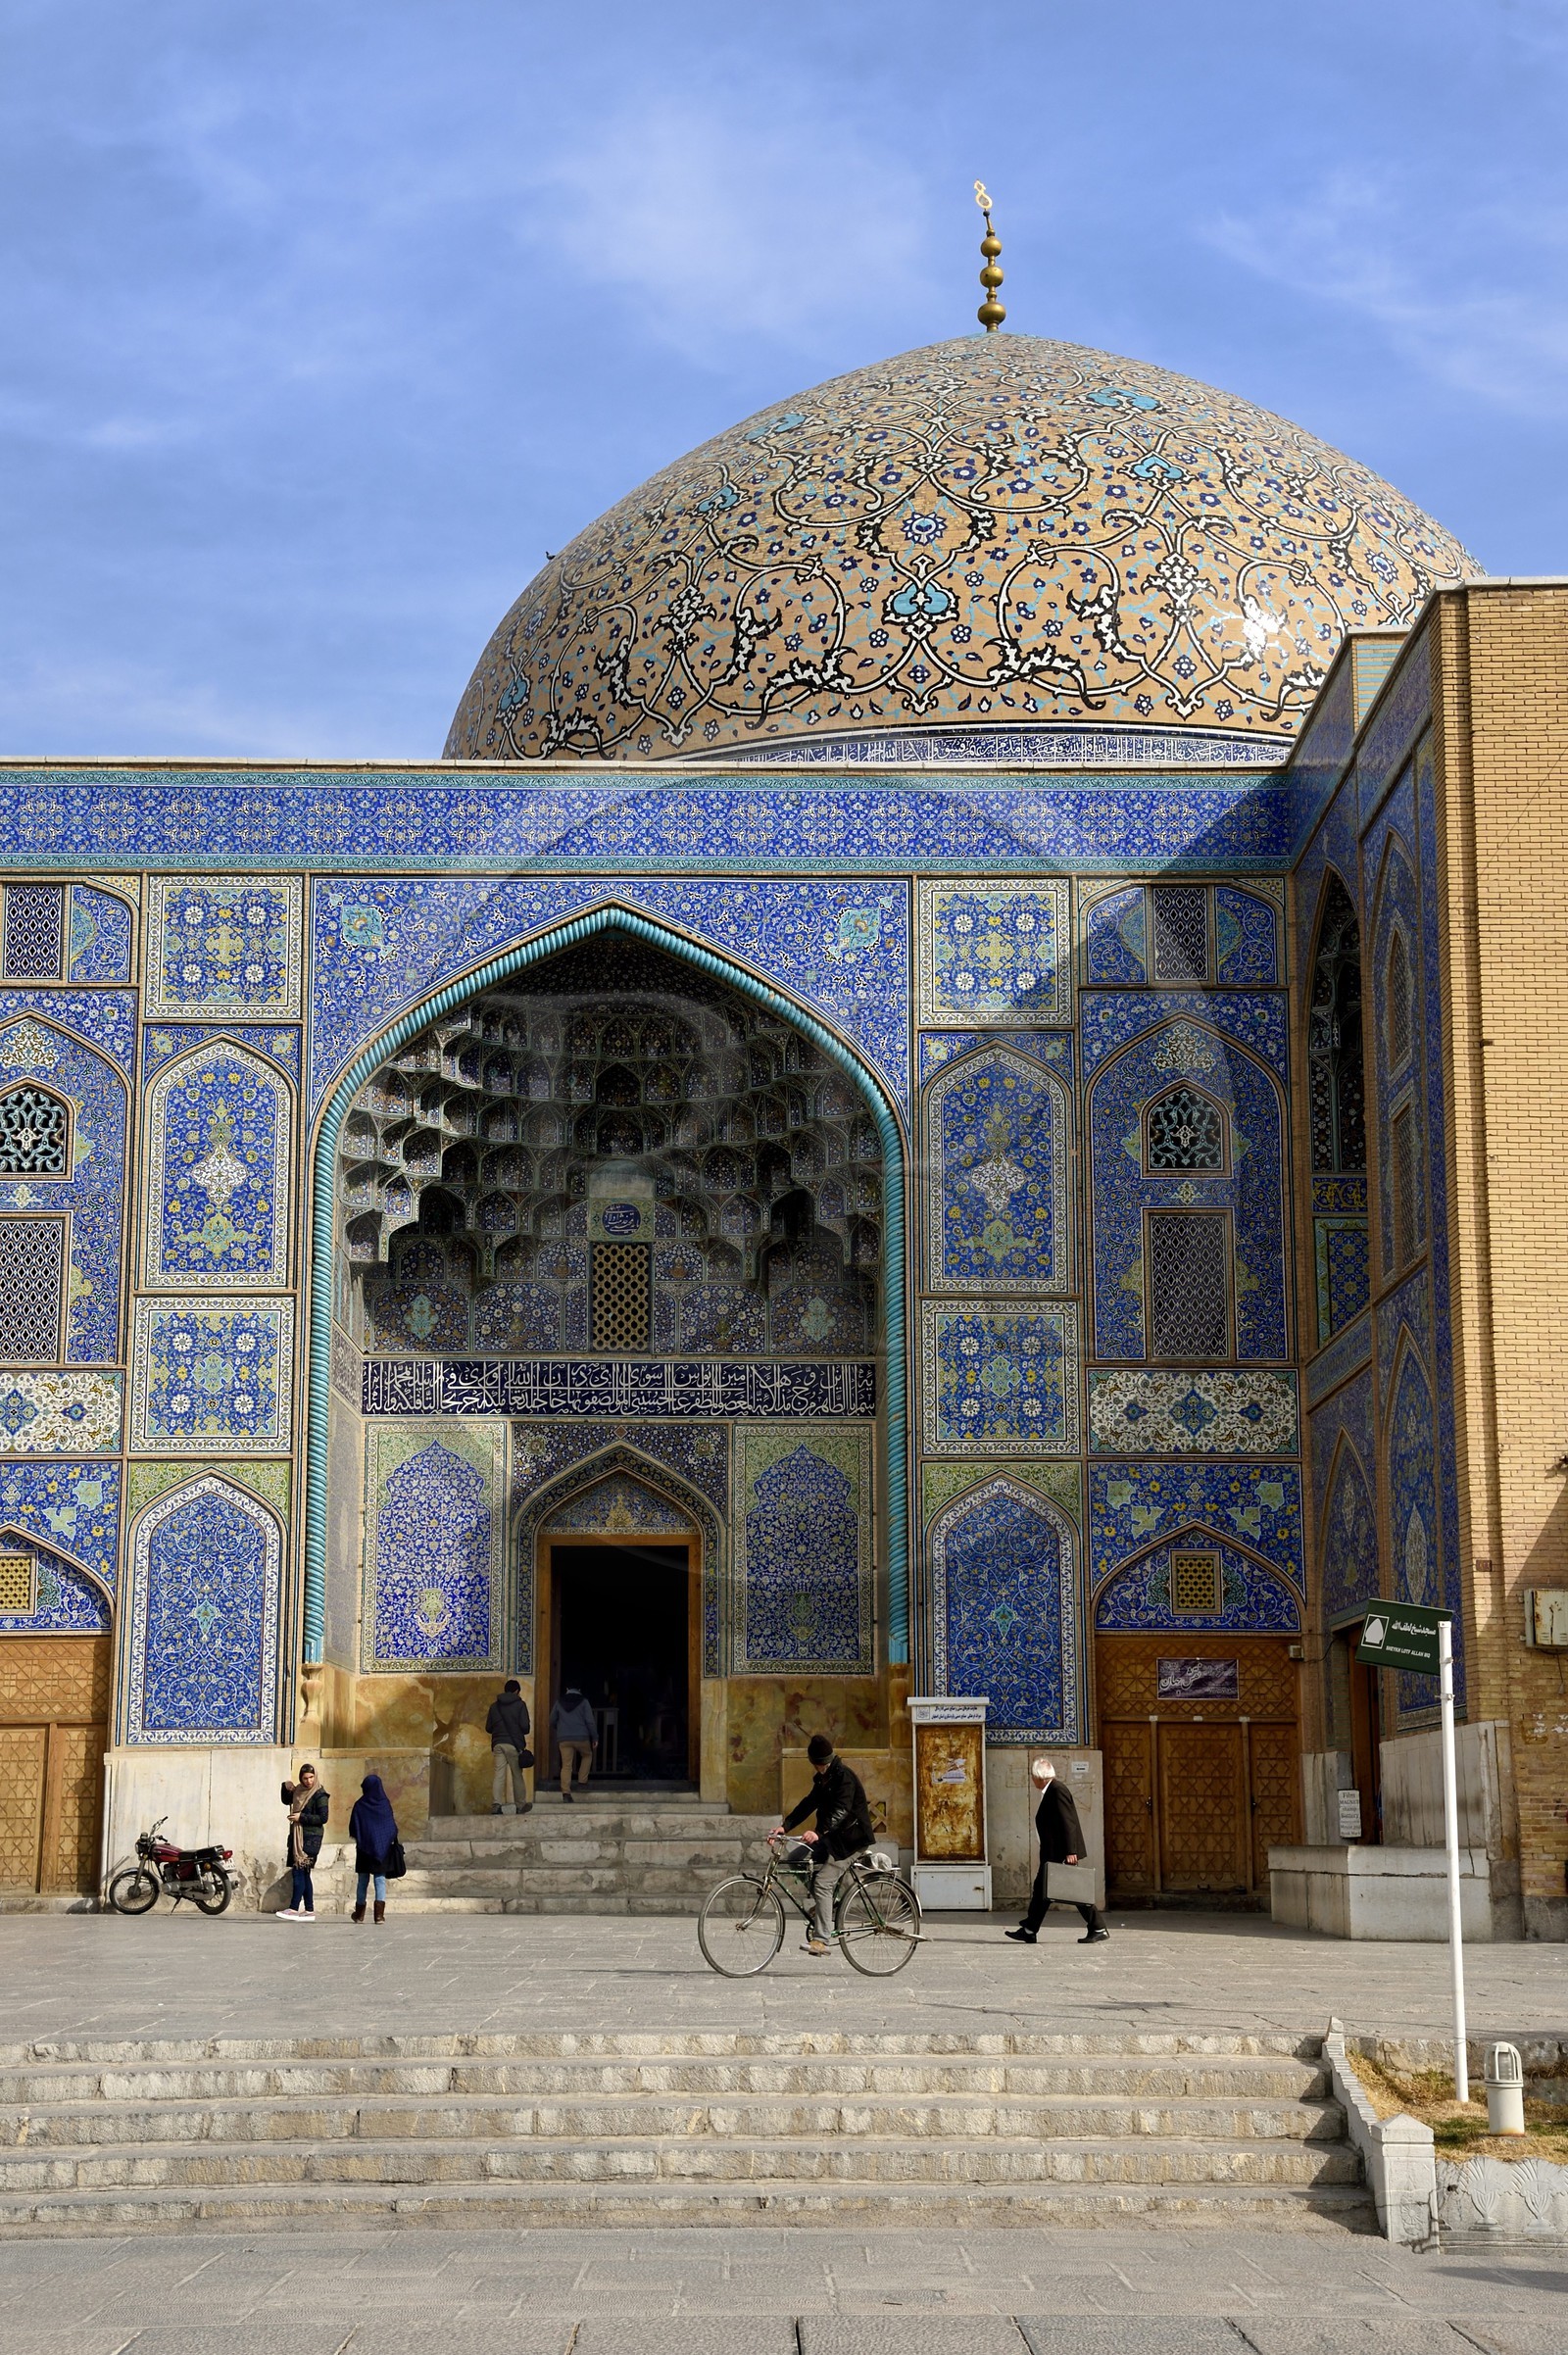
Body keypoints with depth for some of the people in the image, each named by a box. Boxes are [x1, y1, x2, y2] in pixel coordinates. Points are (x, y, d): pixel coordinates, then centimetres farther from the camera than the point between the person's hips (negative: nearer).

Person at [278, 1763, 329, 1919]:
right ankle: (309, 1911, 11)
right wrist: (287, 1789, 7)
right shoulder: (299, 1791, 13)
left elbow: (323, 1818, -15)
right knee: (303, 1874, 8)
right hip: (297, 1836, 8)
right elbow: (286, 1801, 28)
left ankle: (294, 1909, -14)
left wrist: (301, 1817, -16)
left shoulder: (320, 1795, -9)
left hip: (310, 1838, -8)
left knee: (299, 1872, -13)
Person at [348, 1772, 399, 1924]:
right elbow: (393, 1827, 0)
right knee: (380, 1879, 0)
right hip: (382, 1847, 0)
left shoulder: (359, 1806, -5)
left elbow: (353, 1830, -2)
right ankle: (379, 1914, -13)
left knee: (362, 1880, 11)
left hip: (364, 1847, 0)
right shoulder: (385, 1804, -4)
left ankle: (360, 1914, 20)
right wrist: (392, 1841, 15)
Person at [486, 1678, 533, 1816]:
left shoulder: (494, 1706, 11)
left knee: (498, 1775, -2)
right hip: (514, 1744, -3)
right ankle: (520, 1805, 12)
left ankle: (496, 1804, -15)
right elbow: (525, 1726, -8)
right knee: (517, 1775, 7)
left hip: (497, 1744, 3)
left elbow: (488, 1728, 11)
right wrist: (522, 1733, 14)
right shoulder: (520, 1705, -1)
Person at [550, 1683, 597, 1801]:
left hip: (564, 1739, 2)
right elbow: (590, 1721, -4)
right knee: (587, 1755, 26)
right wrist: (595, 1738, 3)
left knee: (566, 1765, -2)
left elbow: (552, 1721, 15)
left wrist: (556, 1733, 34)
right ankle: (582, 1780, 15)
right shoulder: (584, 1702, 0)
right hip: (581, 1738, -2)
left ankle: (566, 1792, -15)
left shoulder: (559, 1703, 9)